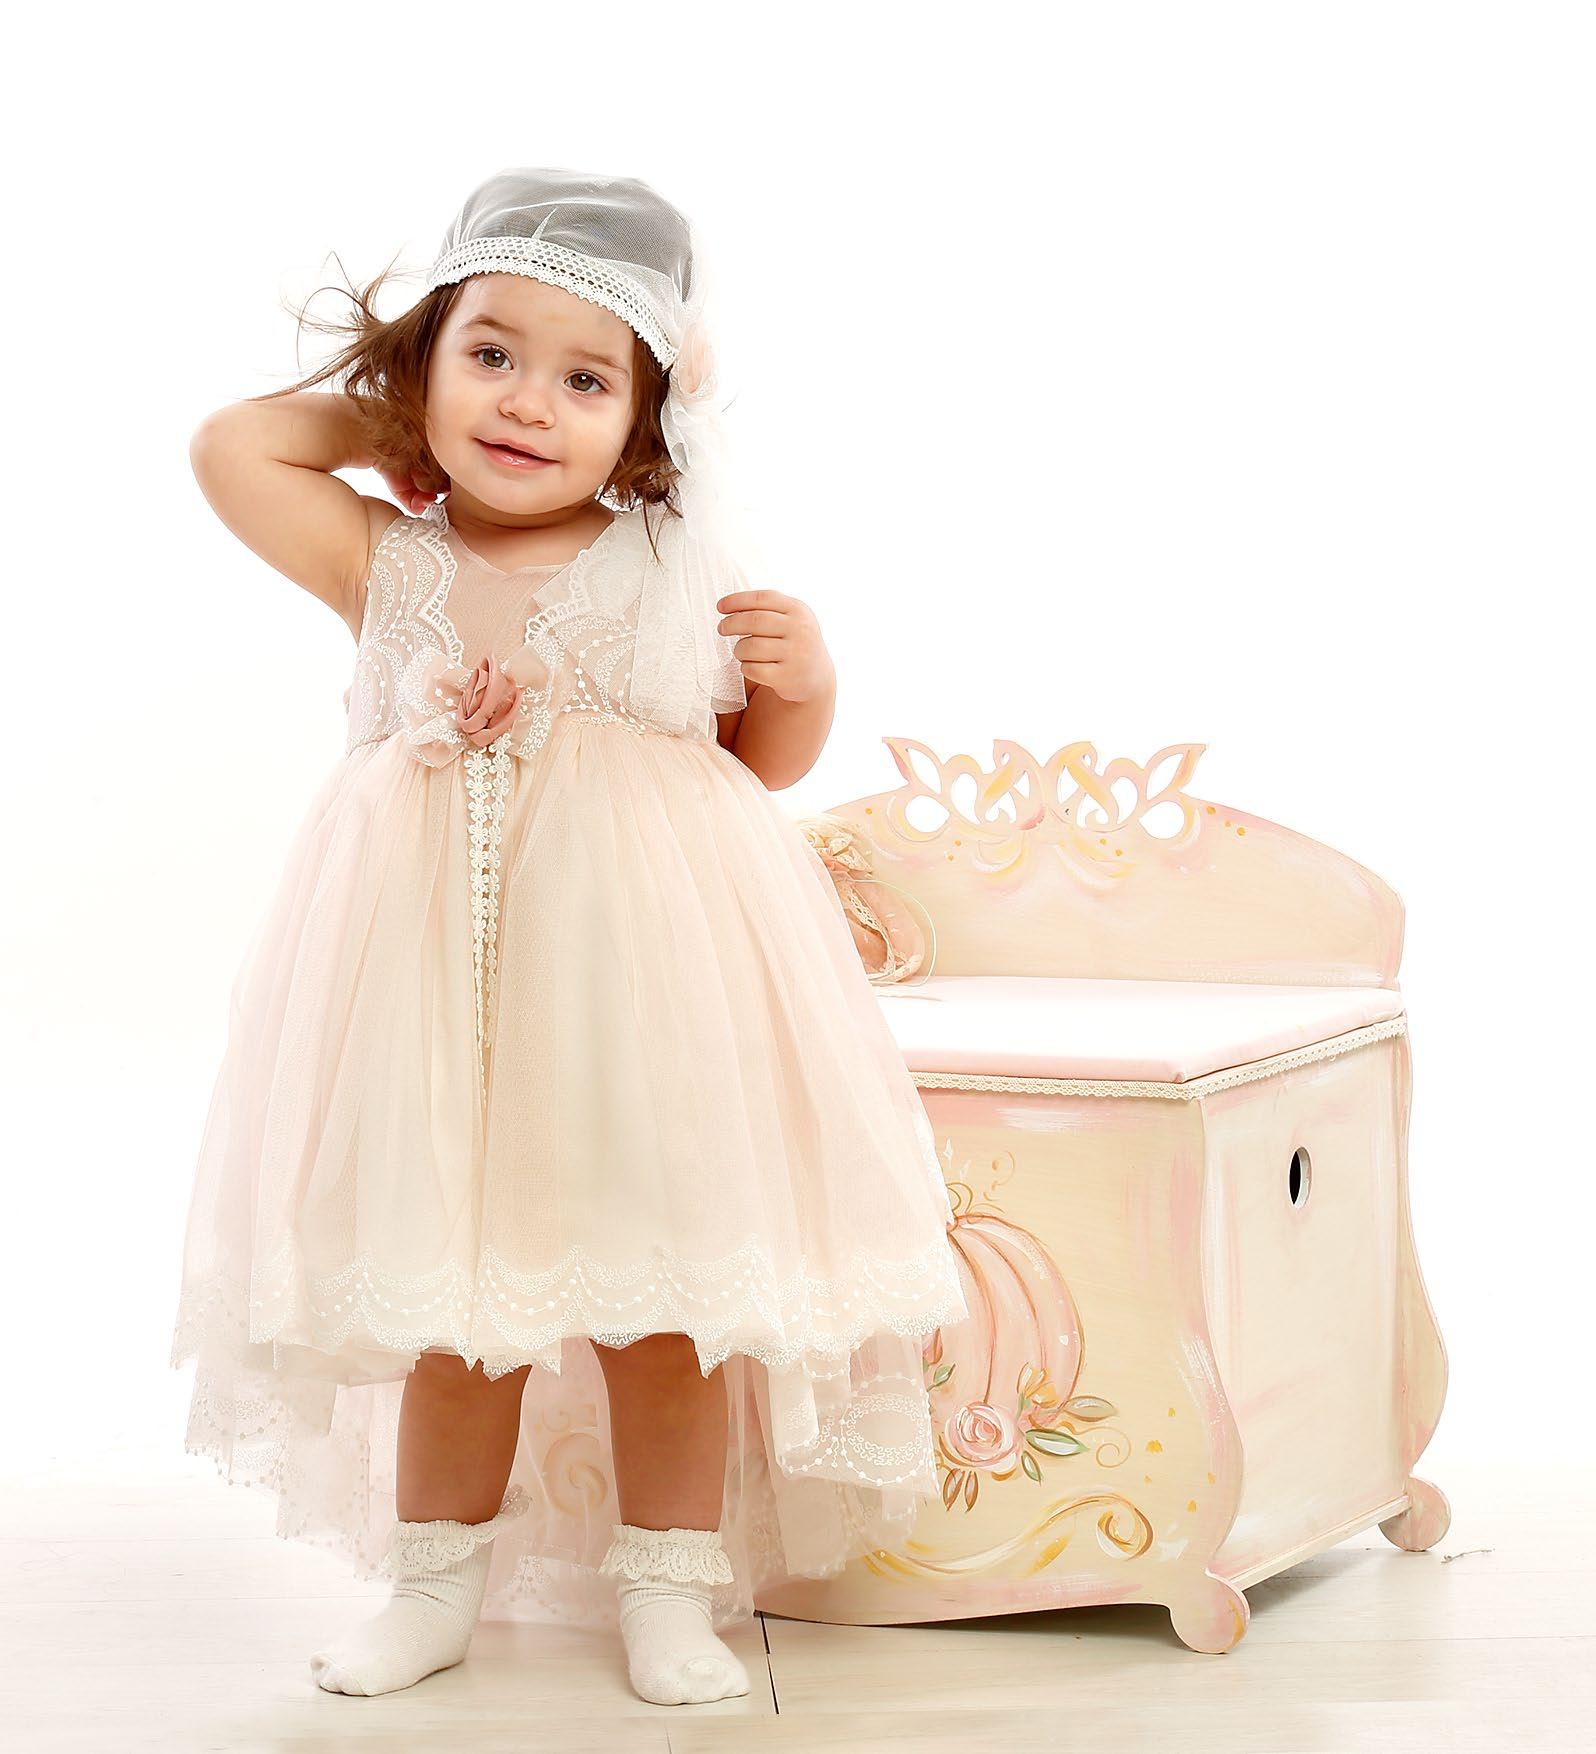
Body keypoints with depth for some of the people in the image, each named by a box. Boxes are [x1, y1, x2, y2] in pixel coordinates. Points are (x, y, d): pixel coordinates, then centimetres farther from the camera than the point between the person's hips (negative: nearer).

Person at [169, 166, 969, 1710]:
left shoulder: (676, 568, 1)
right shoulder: (386, 565, 5)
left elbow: (763, 759, 11)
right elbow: (230, 446, 6)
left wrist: (802, 678, -10)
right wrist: (391, 415, 13)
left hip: (639, 969, -1)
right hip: (442, 974, 1)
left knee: (661, 1284, 5)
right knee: (455, 1285, 9)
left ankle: (669, 1585, 19)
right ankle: (438, 1576, 26)